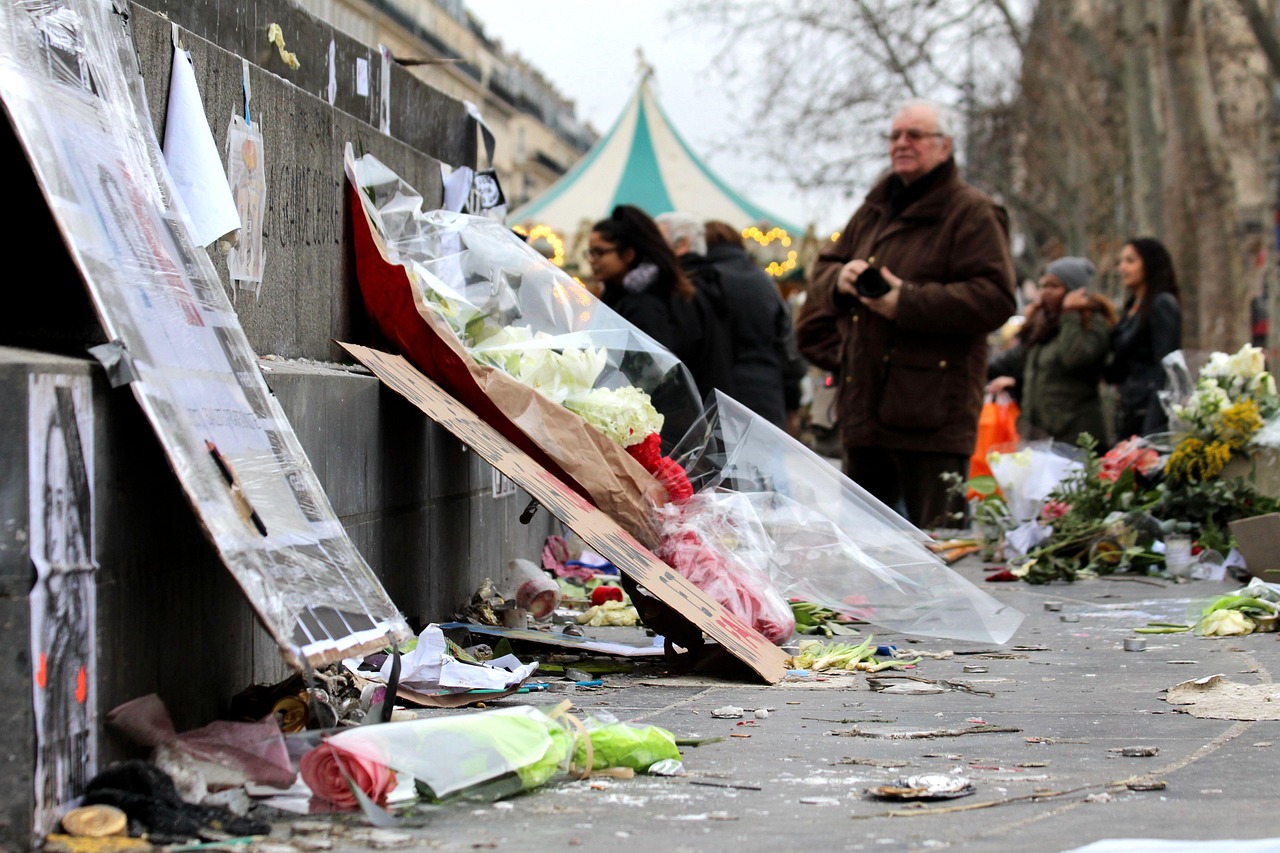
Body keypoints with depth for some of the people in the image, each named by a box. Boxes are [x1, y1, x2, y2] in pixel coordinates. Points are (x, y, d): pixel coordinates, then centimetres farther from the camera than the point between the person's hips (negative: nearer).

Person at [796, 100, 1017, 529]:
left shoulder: (972, 213, -4)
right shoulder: (874, 210, 20)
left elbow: (995, 299, -15)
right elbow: (821, 274, 22)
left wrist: (909, 303, -20)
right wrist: (840, 278, -3)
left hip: (933, 417, -8)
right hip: (864, 408, 8)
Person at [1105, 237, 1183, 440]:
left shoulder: (1163, 305, -8)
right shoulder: (1130, 308, 18)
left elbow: (1165, 370, -15)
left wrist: (1153, 426, -21)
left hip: (1151, 412, -8)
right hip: (1128, 413, 8)